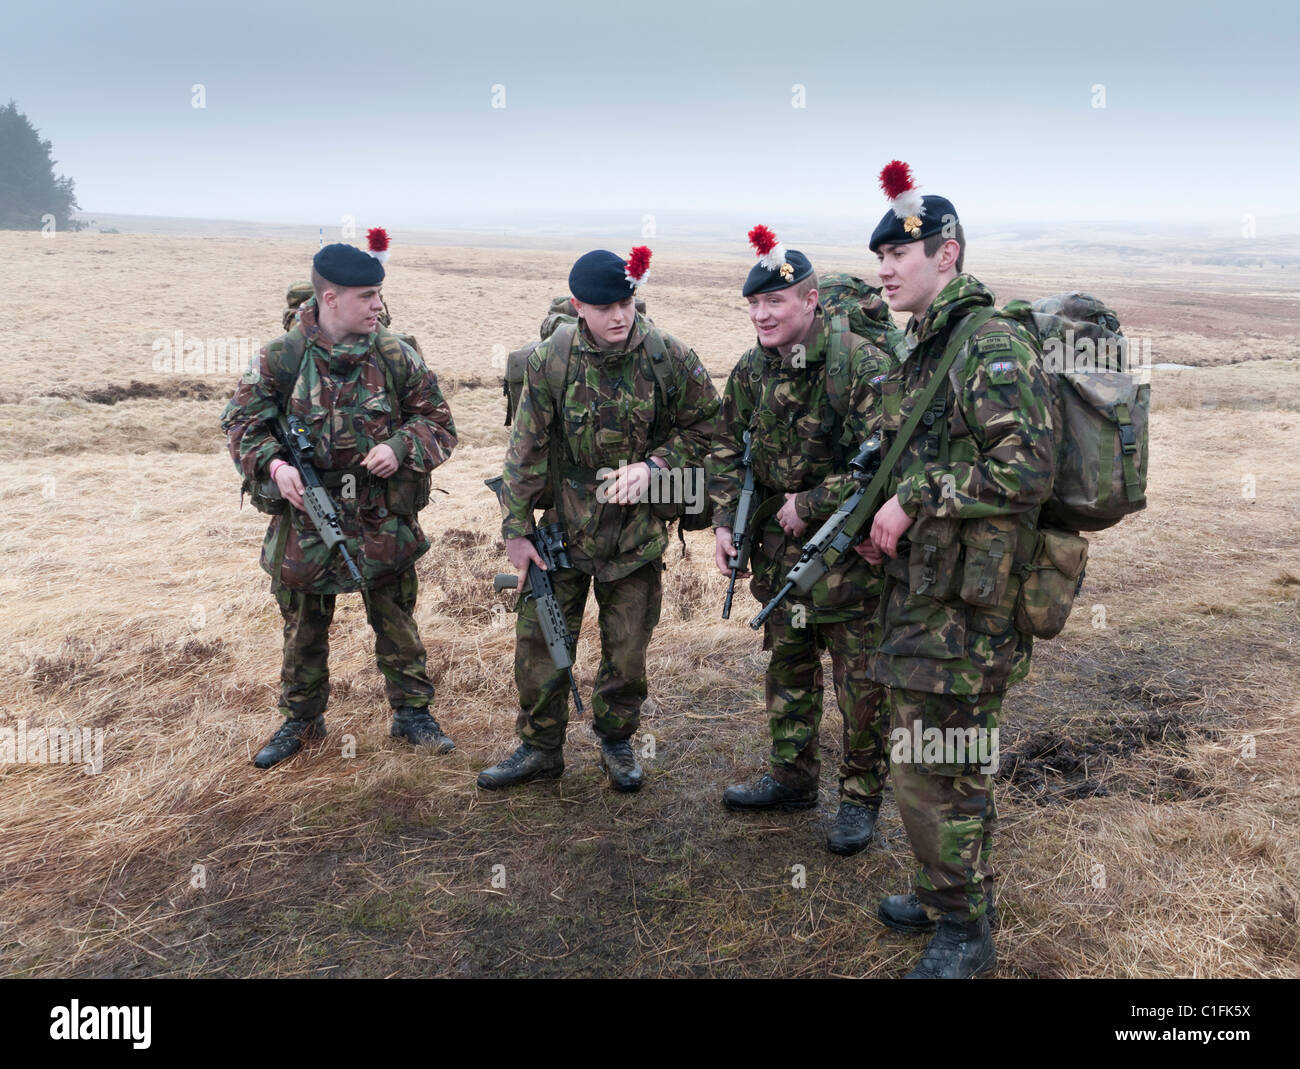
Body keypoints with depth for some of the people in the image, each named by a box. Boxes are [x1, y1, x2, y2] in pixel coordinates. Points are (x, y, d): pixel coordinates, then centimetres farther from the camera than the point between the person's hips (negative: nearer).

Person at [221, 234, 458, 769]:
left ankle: (411, 711, 29)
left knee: (396, 621, 12)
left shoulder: (396, 356, -4)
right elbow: (241, 423, 0)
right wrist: (273, 465, -18)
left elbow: (438, 421, 2)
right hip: (305, 519, 0)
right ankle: (301, 719, 34)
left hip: (384, 519, 0)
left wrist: (401, 447, -16)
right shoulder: (279, 359, -7)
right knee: (303, 627, 15)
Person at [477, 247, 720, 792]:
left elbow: (703, 426, 2)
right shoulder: (550, 360, -9)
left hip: (637, 529, 0)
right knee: (539, 640, 5)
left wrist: (652, 466, -14)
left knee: (627, 648, 10)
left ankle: (616, 741, 34)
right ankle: (539, 746, 26)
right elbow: (526, 450, -3)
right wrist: (517, 529, -2)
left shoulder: (669, 357, -10)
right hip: (562, 526, 0)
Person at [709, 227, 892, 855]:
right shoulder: (751, 371, 4)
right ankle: (791, 779, 36)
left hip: (851, 553, -6)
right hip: (779, 551, 6)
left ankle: (861, 798, 22)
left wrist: (809, 506, -18)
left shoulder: (862, 366, -17)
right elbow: (728, 452, 12)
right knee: (788, 670, 18)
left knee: (861, 686, 4)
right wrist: (724, 522, 0)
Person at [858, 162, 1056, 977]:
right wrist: (883, 520, 10)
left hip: (964, 603, -9)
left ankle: (965, 933, 17)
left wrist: (916, 498, -20)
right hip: (919, 589, 9)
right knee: (925, 752, 19)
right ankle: (944, 893, 36)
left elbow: (1028, 469, -23)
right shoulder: (921, 350, 15)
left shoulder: (992, 344, -15)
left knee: (940, 768, 0)